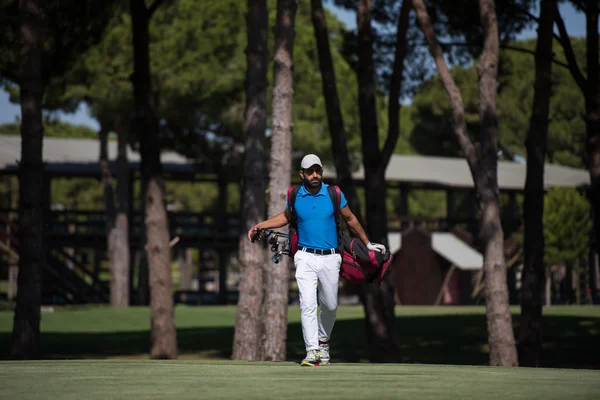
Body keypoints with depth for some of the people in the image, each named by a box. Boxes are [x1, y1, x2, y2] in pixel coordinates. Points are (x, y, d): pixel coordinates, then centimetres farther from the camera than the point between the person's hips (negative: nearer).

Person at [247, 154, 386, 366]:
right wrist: (259, 226, 11)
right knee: (308, 304, -13)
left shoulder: (334, 194, -3)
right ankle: (312, 352, -15)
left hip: (330, 259, 1)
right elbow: (286, 217, 20)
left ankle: (323, 343, 32)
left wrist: (367, 243, 18)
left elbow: (350, 219, 11)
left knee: (330, 306, 7)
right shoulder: (295, 195, 1)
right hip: (306, 258, 0)